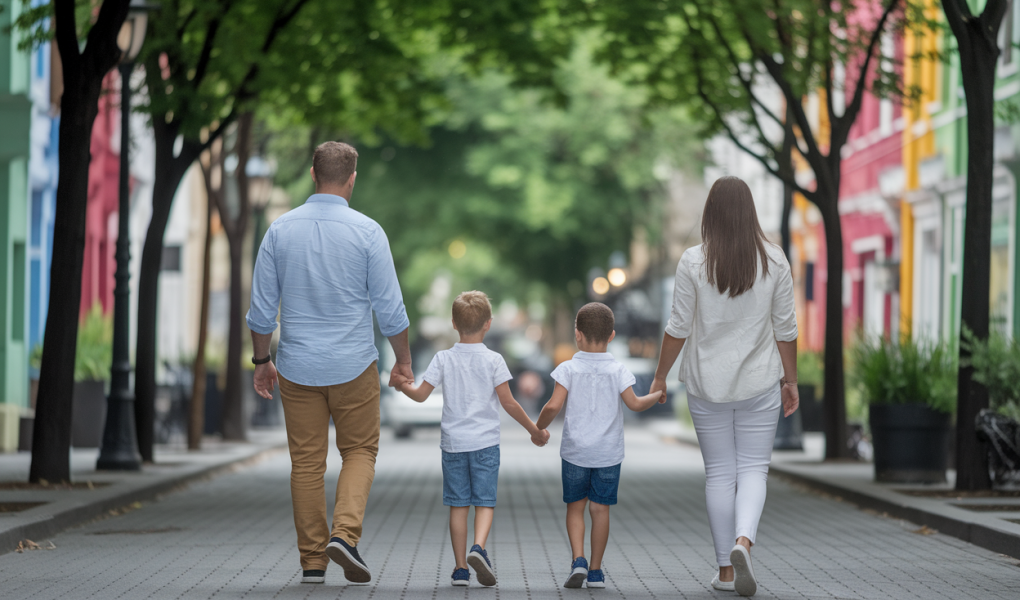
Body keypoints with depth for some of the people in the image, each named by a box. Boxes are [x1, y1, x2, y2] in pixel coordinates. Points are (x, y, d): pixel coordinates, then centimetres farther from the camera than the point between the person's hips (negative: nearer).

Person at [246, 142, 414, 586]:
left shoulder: (281, 230, -1)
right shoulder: (367, 232, -8)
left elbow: (261, 309, 1)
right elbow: (390, 308, -6)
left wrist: (262, 361, 13)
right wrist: (403, 362, 7)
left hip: (298, 367, 2)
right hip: (353, 366, -2)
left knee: (306, 463, 9)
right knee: (359, 452, 13)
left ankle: (313, 561, 10)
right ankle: (344, 533, -9)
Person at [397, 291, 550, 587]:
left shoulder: (443, 359, 0)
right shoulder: (493, 360, -4)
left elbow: (421, 394, 0)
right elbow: (508, 403, -5)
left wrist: (404, 386, 21)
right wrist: (534, 430, 5)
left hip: (453, 442, 2)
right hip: (485, 441, -2)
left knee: (458, 505, 6)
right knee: (484, 502, 2)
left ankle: (461, 568, 6)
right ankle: (478, 547, -23)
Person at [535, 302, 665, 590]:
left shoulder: (568, 369, -7)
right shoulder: (617, 370, -5)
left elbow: (553, 406, -13)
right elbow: (634, 404, -8)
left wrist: (538, 428, 4)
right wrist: (656, 396, 12)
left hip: (575, 452, -1)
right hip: (609, 453, 1)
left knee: (575, 507, 11)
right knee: (600, 508, 7)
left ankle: (578, 560, -8)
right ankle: (595, 571, 11)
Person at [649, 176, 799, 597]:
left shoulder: (694, 262, -8)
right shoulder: (774, 260, -4)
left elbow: (679, 328, -6)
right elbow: (785, 329, -1)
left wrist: (660, 377, 6)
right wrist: (790, 380, 10)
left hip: (707, 384, 0)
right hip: (759, 383, 0)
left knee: (719, 472, 9)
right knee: (753, 468, 6)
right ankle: (743, 541, -20)